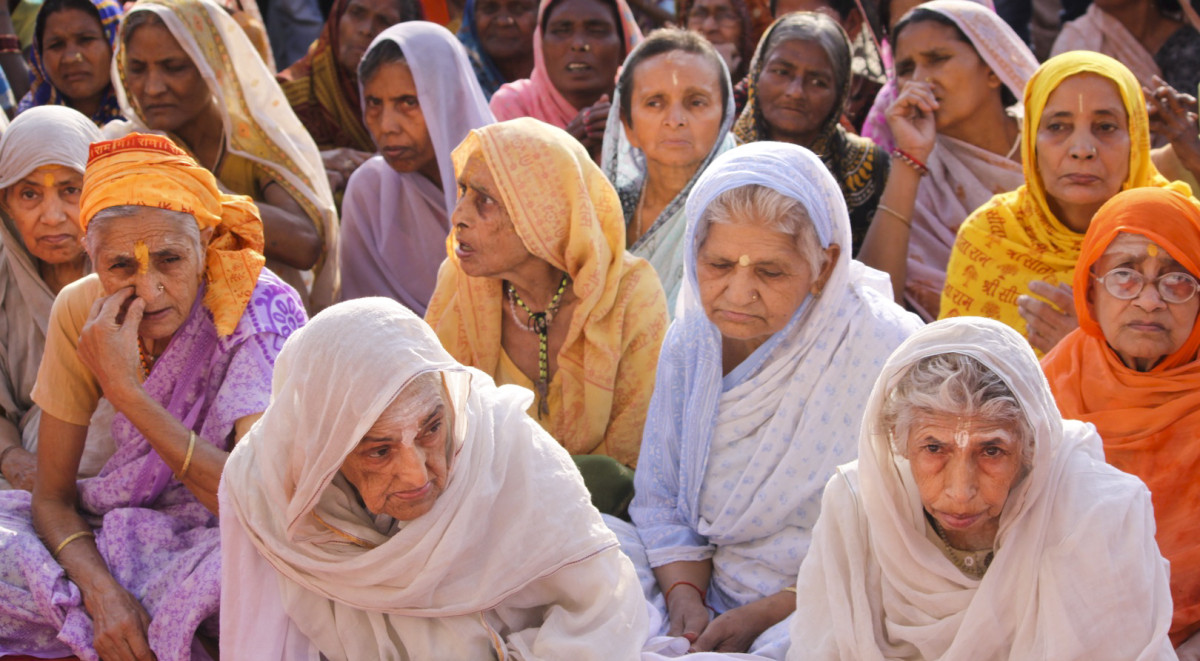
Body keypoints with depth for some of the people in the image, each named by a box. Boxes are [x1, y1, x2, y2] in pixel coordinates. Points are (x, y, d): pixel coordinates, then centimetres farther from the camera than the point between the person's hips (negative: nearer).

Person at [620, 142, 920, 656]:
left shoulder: (888, 354, -15)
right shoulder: (691, 338, 3)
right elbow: (662, 502, 11)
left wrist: (758, 618, -18)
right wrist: (685, 596, -7)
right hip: (713, 595, 6)